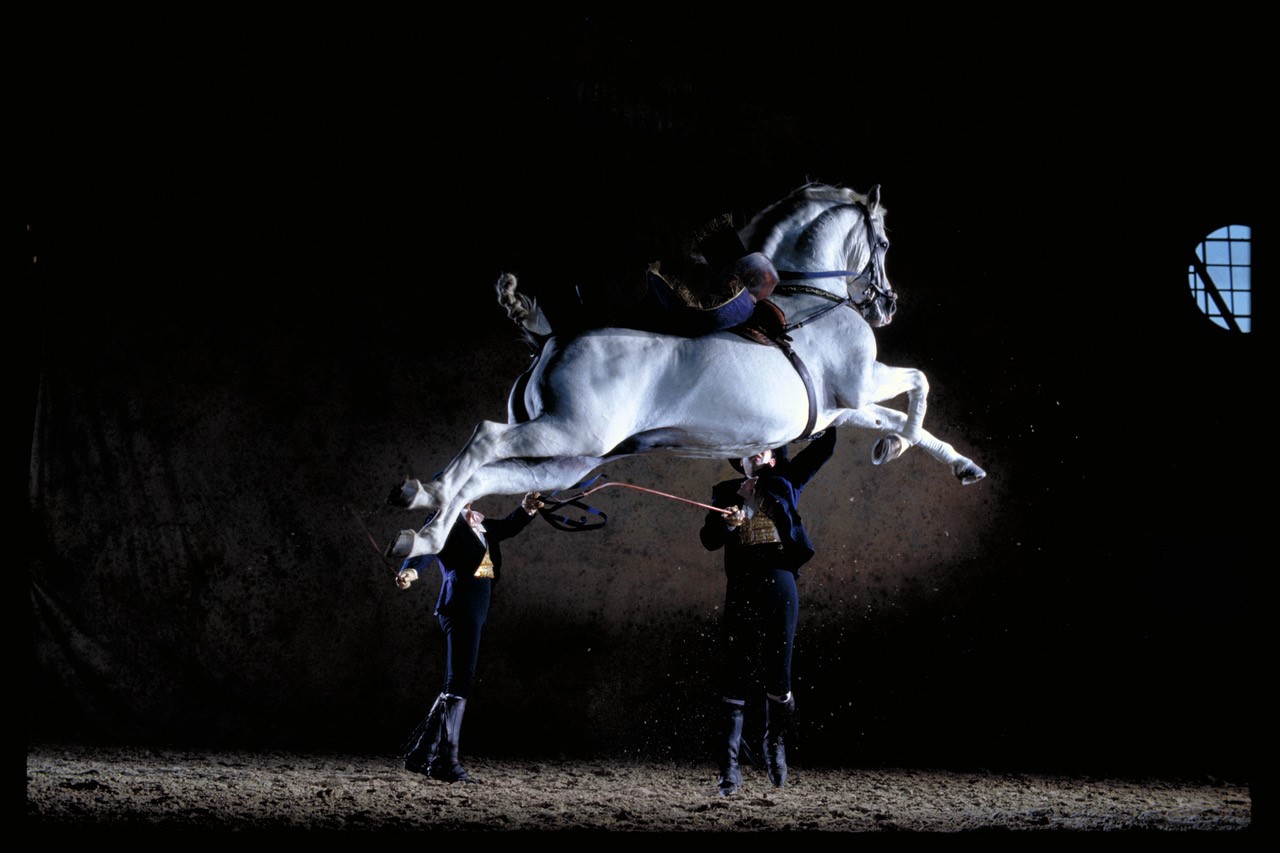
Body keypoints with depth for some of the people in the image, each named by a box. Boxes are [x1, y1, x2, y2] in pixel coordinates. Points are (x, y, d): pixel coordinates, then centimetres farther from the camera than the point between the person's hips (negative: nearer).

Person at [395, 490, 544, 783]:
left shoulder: (478, 521, 16)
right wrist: (410, 571, -46)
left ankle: (421, 753, 20)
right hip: (460, 606, -9)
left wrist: (526, 509, 12)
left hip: (476, 610, 9)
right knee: (459, 683, -12)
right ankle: (446, 760, -11)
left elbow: (506, 528, 32)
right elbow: (426, 549, -25)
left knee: (457, 685, 12)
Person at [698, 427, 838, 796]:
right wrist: (726, 522, -14)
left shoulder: (784, 483, 15)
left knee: (777, 675, 0)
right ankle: (729, 770, -7)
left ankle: (775, 744, 28)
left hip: (780, 583, 0)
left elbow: (823, 447, 13)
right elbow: (709, 540, 5)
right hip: (741, 589, 0)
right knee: (735, 678, -6)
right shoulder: (726, 493, 17)